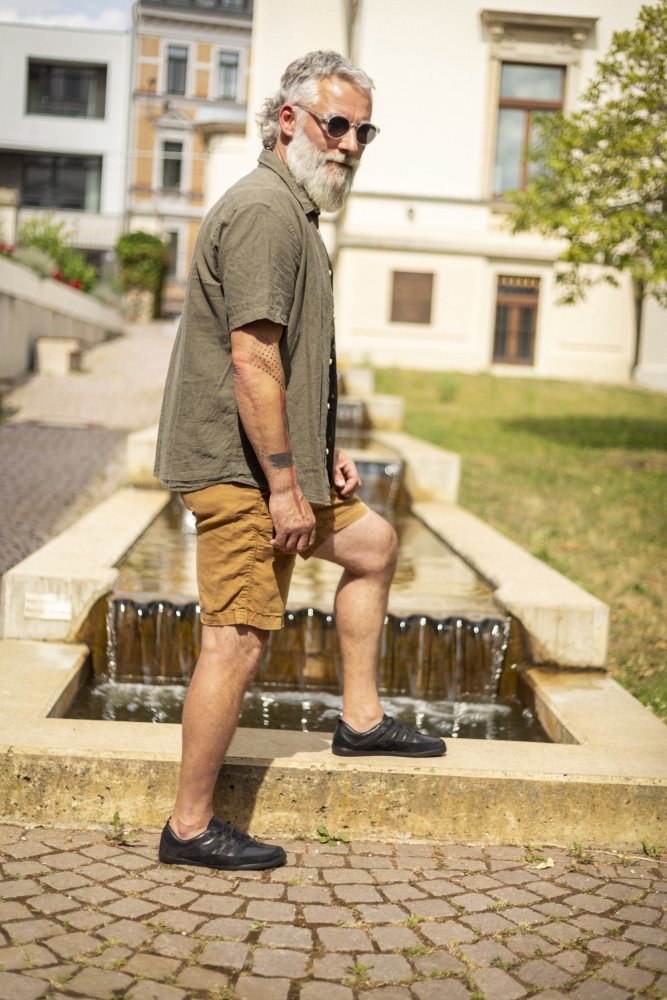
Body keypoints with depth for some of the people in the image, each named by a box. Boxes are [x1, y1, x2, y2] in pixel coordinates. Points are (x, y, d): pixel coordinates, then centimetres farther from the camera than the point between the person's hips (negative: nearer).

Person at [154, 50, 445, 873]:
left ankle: (360, 719, 30)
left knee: (371, 544, 23)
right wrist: (285, 482, -23)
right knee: (238, 640, -7)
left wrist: (322, 449, 22)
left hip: (274, 463, 11)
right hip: (238, 467, -11)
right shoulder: (265, 209, -16)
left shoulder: (294, 211, 19)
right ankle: (190, 828, 5)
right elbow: (252, 357, -24)